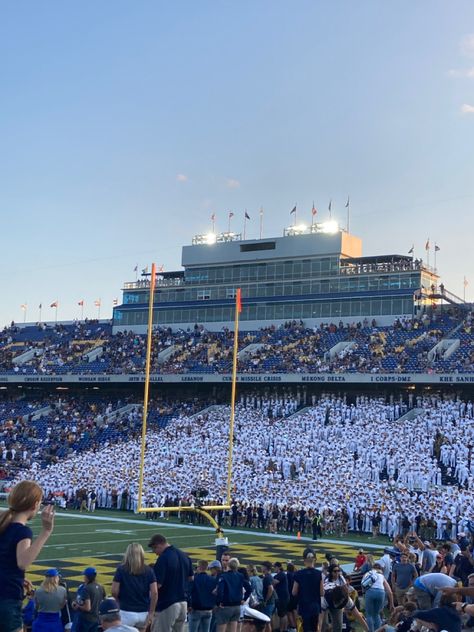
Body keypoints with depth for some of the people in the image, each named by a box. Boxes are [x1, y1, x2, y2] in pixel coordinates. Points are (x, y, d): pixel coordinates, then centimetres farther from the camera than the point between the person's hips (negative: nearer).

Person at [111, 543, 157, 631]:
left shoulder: (121, 569, -4)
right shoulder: (149, 570, 2)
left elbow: (114, 592, -7)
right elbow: (154, 593, -6)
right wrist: (151, 613, -1)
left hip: (127, 613, -3)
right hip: (143, 613, 3)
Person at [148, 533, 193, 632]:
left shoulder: (163, 558, -18)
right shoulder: (184, 555, 6)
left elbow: (157, 584, -20)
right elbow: (191, 578, 16)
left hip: (167, 605, -8)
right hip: (183, 603, 8)